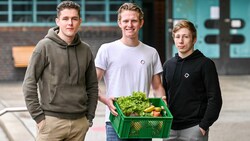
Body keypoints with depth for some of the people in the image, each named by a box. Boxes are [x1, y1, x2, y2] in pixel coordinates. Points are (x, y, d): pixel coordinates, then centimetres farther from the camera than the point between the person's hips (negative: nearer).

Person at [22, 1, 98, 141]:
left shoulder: (86, 50, 8)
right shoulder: (45, 46, -4)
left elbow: (92, 87, 15)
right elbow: (29, 84, -5)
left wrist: (90, 116, 9)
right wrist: (38, 116, -9)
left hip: (80, 123, 4)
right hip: (52, 120, -4)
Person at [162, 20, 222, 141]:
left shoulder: (205, 64, -3)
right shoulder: (168, 65, 12)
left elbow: (215, 98, -6)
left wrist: (204, 125, -12)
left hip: (194, 130, -5)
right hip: (170, 129, 5)